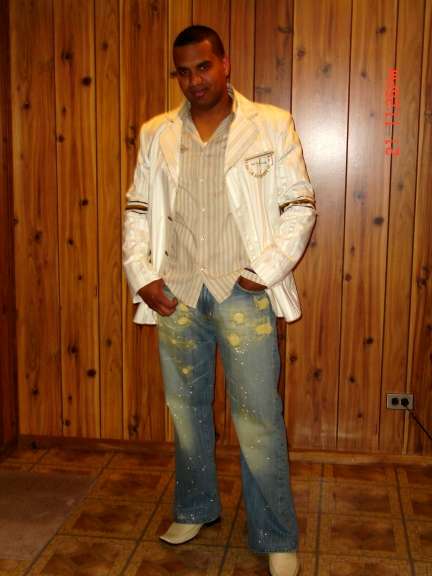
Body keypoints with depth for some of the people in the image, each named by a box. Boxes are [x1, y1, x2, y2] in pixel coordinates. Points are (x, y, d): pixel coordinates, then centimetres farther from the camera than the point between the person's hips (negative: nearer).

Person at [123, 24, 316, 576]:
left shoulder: (272, 126, 0)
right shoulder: (156, 134, 9)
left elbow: (299, 206, -2)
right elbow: (137, 210, 11)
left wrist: (266, 270, -11)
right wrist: (142, 276, 1)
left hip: (242, 290, -3)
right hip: (176, 292, 4)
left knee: (258, 417, -1)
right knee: (186, 407, 15)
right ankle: (195, 509, 36)